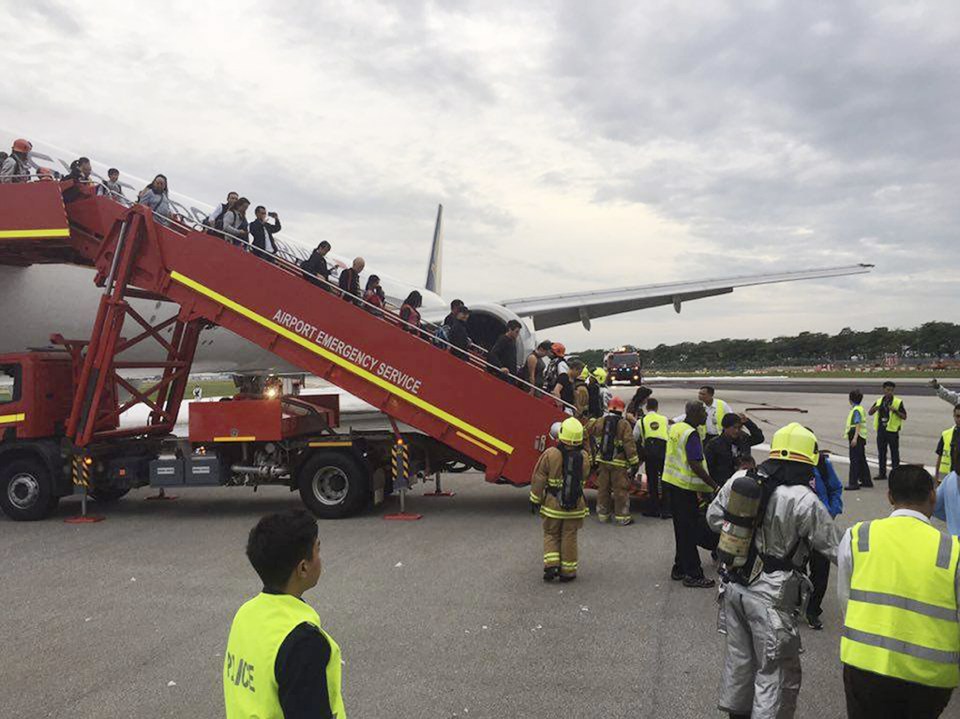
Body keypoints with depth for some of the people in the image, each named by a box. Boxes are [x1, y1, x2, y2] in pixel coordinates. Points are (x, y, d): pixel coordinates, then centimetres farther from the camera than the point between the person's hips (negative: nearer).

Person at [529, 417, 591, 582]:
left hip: (552, 503, -1)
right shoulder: (583, 457, -9)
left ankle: (551, 565, 1)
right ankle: (567, 572, 17)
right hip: (575, 506, 1)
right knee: (569, 537, 11)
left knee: (551, 535, 15)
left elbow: (538, 480, -10)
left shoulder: (550, 454, -15)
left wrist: (535, 500, 1)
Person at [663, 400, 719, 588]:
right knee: (690, 531, -2)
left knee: (681, 529, 16)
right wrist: (714, 485, -17)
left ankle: (680, 568, 23)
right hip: (685, 487, -9)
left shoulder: (675, 428, 10)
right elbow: (695, 465, -23)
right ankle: (693, 575, 3)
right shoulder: (691, 434, -18)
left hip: (672, 481, 9)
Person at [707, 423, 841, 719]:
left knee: (738, 656, 24)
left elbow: (713, 517, 10)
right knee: (776, 672, 8)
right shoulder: (804, 501, -20)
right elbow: (836, 549, -11)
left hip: (734, 585, 7)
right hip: (770, 596, -6)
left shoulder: (739, 480, -3)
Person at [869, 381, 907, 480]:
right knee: (881, 453, 9)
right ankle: (882, 473, 17)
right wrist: (875, 408, -14)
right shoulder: (879, 401, 10)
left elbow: (904, 416, -5)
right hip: (881, 430, 4)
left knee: (894, 453, 1)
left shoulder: (898, 402, -2)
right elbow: (870, 413, 7)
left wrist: (895, 411, -21)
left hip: (892, 430, -4)